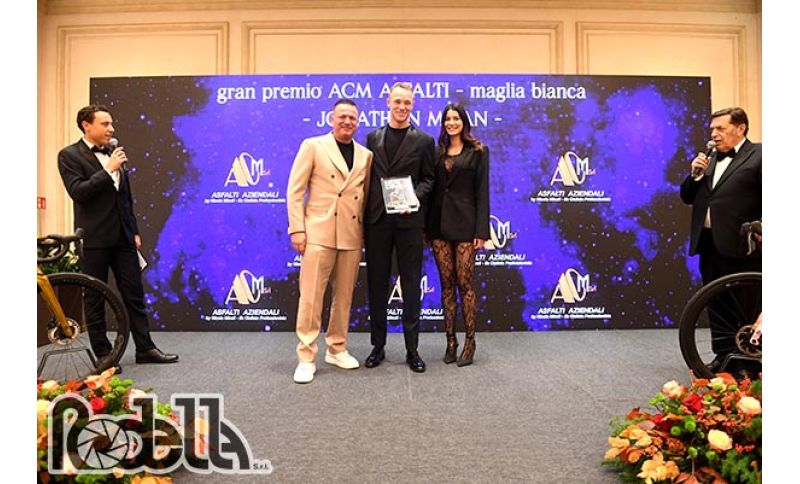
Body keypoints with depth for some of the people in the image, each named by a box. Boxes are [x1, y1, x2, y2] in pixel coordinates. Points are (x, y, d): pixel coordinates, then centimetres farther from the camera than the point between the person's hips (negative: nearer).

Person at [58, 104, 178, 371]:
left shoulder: (114, 155, 13)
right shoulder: (69, 155, -3)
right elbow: (78, 192, -16)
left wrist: (135, 231, 15)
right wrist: (108, 169, -18)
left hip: (122, 237, 5)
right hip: (93, 239, -5)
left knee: (134, 294, 7)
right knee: (95, 299, 5)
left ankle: (145, 348, 15)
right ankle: (102, 354, 15)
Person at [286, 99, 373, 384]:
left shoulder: (366, 155, 13)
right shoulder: (313, 146, 3)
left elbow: (366, 195, 15)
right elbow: (295, 190, -1)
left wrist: (366, 230, 7)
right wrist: (297, 228, -9)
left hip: (352, 235, 4)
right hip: (319, 231, -4)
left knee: (344, 295, 10)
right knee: (311, 296, -4)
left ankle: (337, 349, 25)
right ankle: (306, 357, 5)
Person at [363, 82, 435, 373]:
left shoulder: (423, 140, 4)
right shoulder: (373, 137, 11)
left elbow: (428, 179, 4)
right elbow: (368, 178, 10)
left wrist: (414, 198, -17)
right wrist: (362, 220, 4)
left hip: (409, 220, -2)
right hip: (377, 220, 3)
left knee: (411, 285, 5)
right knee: (377, 284, 8)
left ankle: (412, 349, 16)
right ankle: (378, 346, 21)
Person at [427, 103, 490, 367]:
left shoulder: (478, 151, 3)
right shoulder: (438, 152, 13)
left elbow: (482, 192, -3)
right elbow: (432, 188, 10)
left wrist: (481, 230, -10)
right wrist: (427, 225, 4)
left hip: (464, 223, -3)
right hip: (439, 224, 4)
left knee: (465, 283, -2)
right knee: (446, 283, 6)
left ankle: (469, 341, 10)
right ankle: (450, 340, 15)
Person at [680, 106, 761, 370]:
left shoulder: (758, 155, -5)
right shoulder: (707, 159, 15)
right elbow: (687, 198, 14)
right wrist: (695, 175, -2)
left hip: (742, 246, -7)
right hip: (710, 244, 7)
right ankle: (723, 356, 24)